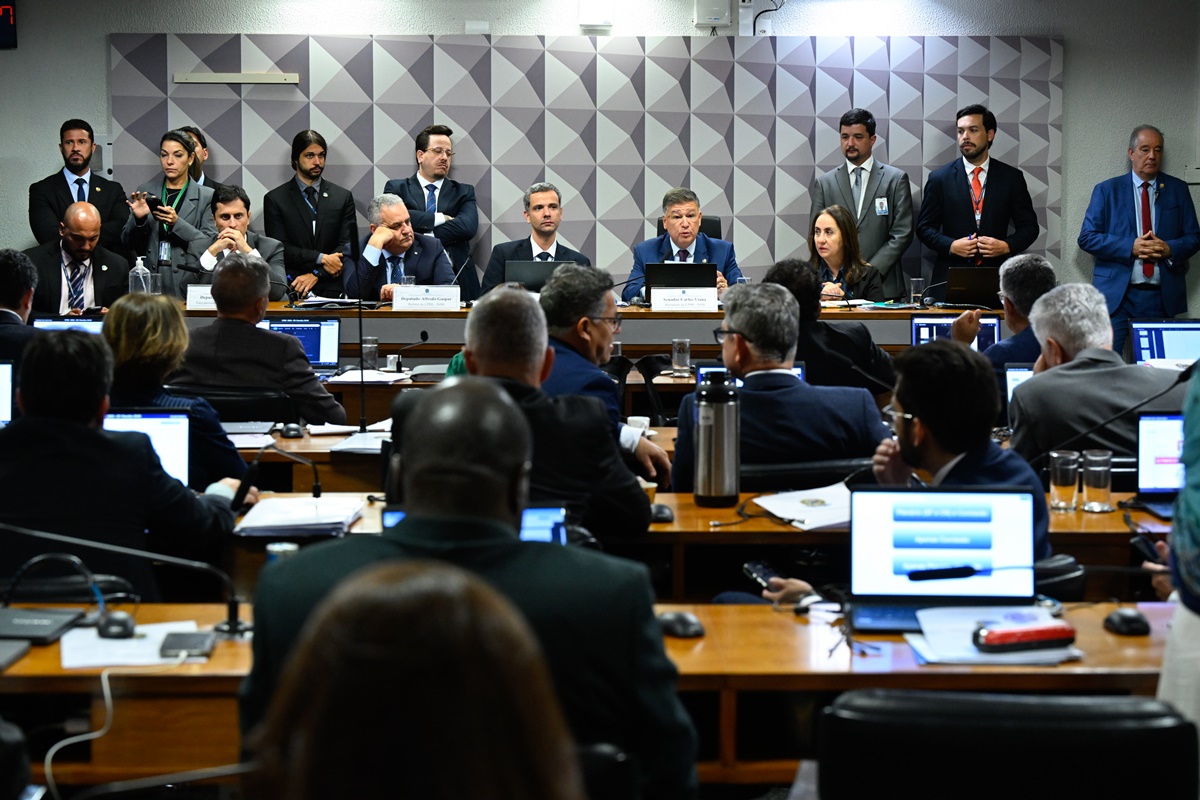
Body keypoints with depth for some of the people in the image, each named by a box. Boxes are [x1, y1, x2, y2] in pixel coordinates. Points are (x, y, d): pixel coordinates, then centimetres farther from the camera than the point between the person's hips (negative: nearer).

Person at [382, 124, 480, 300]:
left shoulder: (463, 192, 17)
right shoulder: (396, 188, 14)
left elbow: (468, 226, -3)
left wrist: (420, 238, -7)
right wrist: (440, 218, -4)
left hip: (455, 280, 1)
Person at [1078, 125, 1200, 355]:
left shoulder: (1178, 190, 11)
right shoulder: (1107, 190, 6)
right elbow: (1086, 238, -1)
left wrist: (1169, 249, -12)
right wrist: (1130, 247, -14)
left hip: (1163, 295, 2)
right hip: (1116, 293, -2)